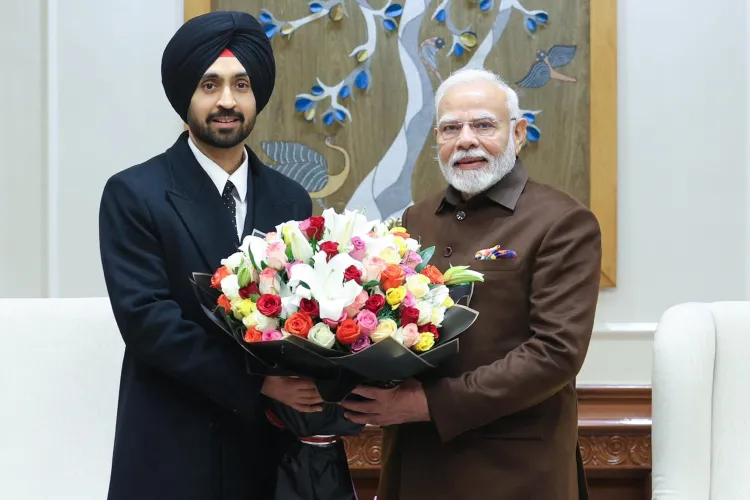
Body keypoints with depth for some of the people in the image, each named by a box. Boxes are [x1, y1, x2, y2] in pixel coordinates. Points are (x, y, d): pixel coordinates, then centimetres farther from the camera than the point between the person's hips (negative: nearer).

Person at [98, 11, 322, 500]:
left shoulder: (292, 200, 7)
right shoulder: (134, 194, -6)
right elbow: (145, 316, -15)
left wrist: (313, 397, -14)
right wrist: (255, 382, -22)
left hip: (271, 449, 4)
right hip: (172, 452, -4)